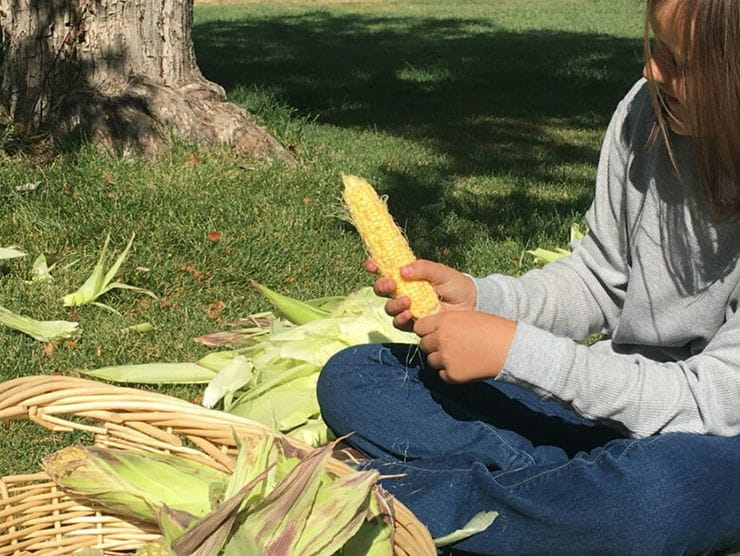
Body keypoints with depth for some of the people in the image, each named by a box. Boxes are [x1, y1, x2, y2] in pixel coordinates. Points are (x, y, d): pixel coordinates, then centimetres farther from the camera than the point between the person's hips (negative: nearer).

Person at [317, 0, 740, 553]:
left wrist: (514, 348, -23)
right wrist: (475, 296, -11)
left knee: (654, 489, -44)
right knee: (350, 378, -4)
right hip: (622, 397, 6)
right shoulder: (648, 109, -6)